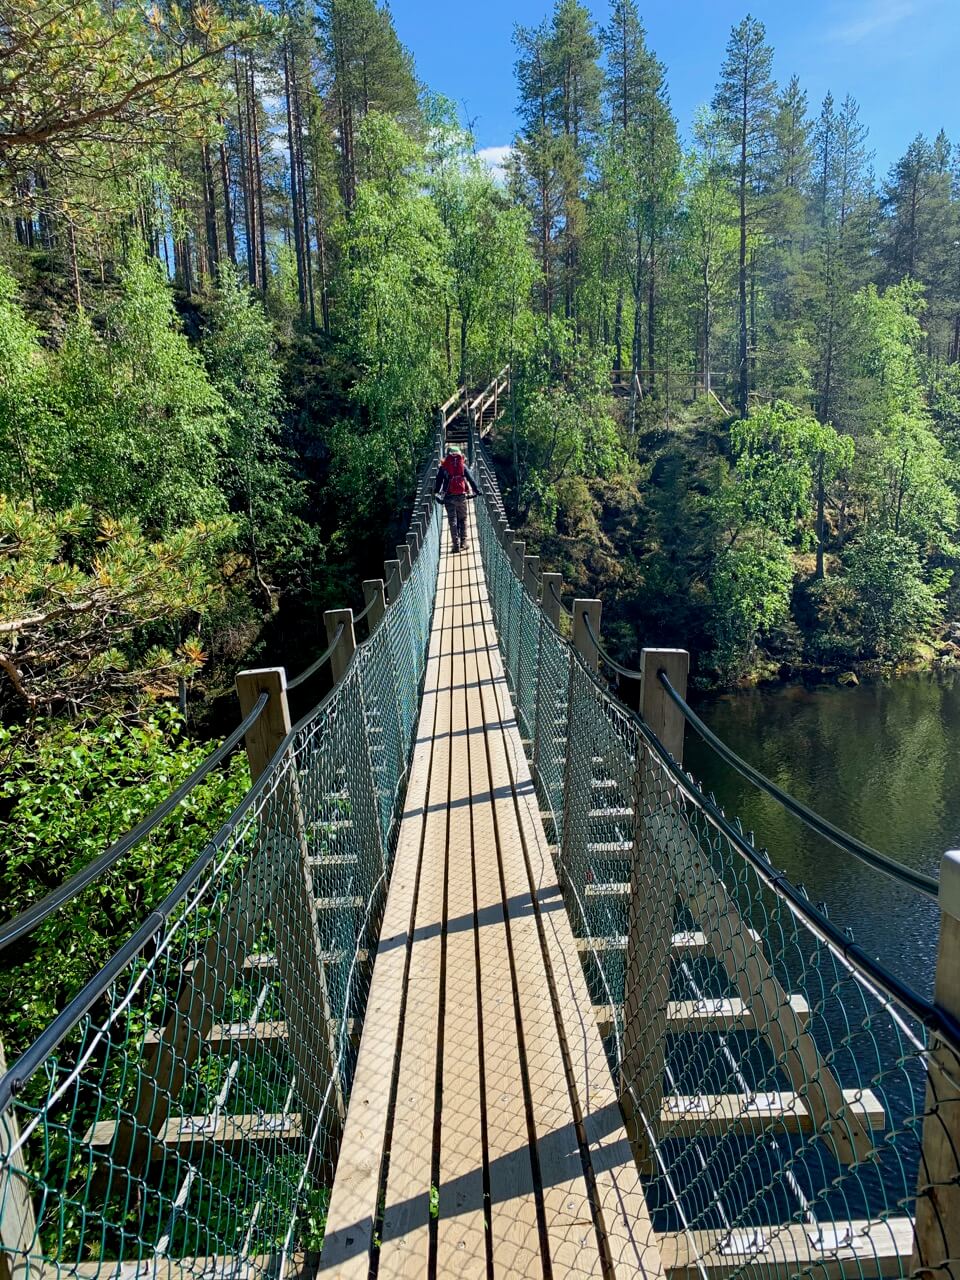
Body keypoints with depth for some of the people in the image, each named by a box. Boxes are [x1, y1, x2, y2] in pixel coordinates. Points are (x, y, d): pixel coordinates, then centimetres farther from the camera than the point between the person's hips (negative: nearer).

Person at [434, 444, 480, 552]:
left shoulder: (443, 467, 3)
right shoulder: (463, 465, 5)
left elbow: (438, 481, 1)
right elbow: (471, 479, 3)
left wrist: (436, 493, 9)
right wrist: (477, 490, 7)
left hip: (449, 497, -1)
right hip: (461, 496, 1)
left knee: (452, 520, 3)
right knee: (463, 519, 13)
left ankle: (456, 544, -1)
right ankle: (463, 541, 10)